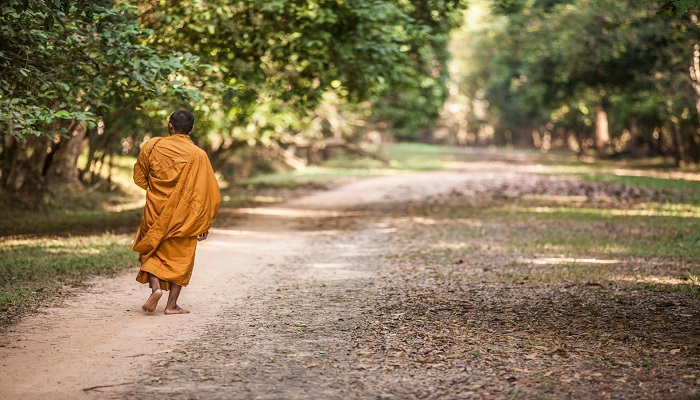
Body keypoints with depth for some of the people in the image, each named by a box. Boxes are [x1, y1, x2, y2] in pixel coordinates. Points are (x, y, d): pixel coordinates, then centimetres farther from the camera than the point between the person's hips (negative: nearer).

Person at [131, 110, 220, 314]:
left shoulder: (152, 146, -5)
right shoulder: (198, 155, -10)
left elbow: (139, 177, 8)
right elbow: (208, 193, -10)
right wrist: (204, 224, -1)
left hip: (155, 213, 1)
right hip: (183, 217, -1)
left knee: (151, 251, 18)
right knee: (180, 258, 11)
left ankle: (155, 286, -6)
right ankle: (172, 304, 9)